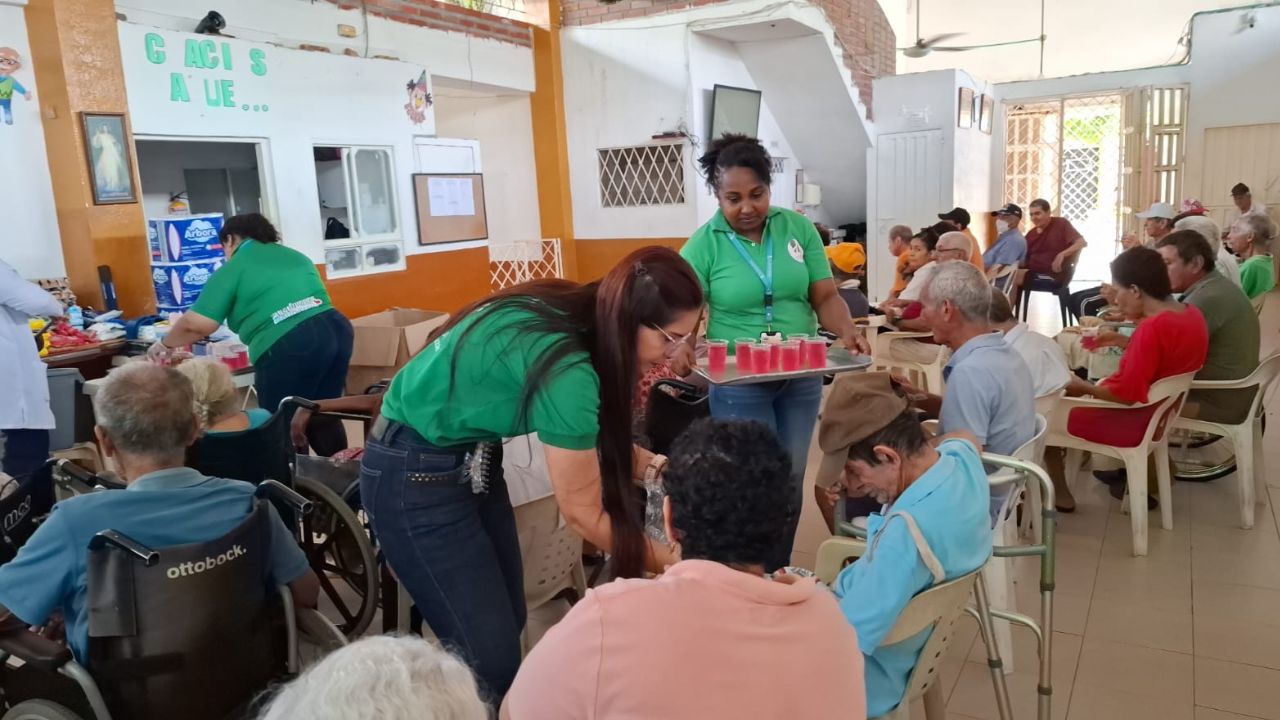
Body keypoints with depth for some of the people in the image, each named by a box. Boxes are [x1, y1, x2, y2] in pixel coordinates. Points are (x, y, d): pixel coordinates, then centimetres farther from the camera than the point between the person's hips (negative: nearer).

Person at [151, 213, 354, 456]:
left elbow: (197, 324, 1)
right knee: (323, 416, 17)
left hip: (289, 346, -7)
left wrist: (165, 344, 18)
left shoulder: (235, 267, 6)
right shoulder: (295, 256, 25)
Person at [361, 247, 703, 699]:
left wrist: (654, 466, -5)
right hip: (415, 477, -8)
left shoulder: (576, 316, -6)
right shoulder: (566, 366, -30)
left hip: (470, 458, 8)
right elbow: (583, 513, -21)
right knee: (490, 654, -3)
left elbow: (588, 436, 7)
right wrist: (675, 565, -11)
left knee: (508, 624, 12)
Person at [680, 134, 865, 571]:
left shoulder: (798, 229, 1)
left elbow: (825, 296, 1)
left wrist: (847, 332, -19)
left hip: (802, 379, 4)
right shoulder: (702, 246, -8)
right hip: (738, 385, -4)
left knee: (791, 480, 16)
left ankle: (780, 574, 35)